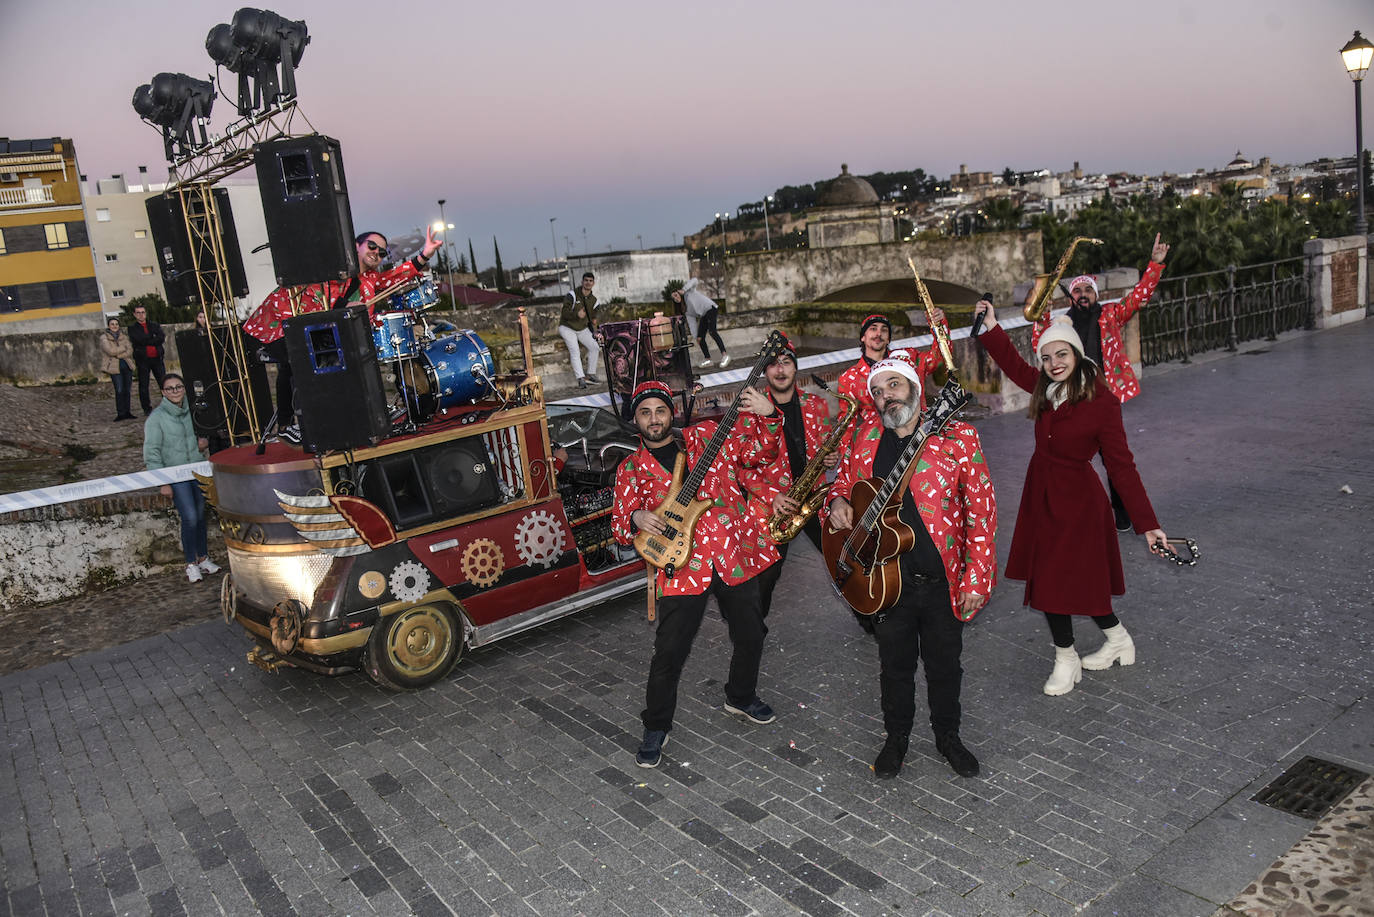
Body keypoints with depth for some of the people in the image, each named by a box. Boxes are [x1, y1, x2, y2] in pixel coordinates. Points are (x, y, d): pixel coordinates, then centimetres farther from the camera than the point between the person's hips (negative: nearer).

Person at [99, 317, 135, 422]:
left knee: (127, 390, 5)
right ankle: (120, 413, -5)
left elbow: (130, 350, 2)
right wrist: (124, 348, -4)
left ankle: (126, 412, 13)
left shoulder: (123, 336, 14)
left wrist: (118, 355, -11)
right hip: (115, 367, -4)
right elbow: (110, 351, -14)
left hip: (126, 365, 4)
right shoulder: (104, 337, 0)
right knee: (119, 390, -10)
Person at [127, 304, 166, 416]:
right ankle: (147, 409, 5)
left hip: (157, 357, 2)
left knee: (163, 383, 0)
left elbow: (162, 337, -3)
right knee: (143, 385, -1)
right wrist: (154, 338, -6)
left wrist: (146, 341, -10)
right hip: (142, 359, -2)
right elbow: (138, 340, -11)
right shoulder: (132, 328, 7)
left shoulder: (155, 325, 13)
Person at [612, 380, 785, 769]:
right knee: (669, 653, -3)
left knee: (750, 636, 15)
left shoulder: (706, 436, 5)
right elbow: (620, 526, 7)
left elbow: (759, 451, 6)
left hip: (736, 556, 2)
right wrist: (636, 519, -16)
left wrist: (768, 417, -12)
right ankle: (656, 728, 18)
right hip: (681, 567, -2)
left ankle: (741, 697, 43)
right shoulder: (630, 469, 6)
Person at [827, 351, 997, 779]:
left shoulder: (956, 436, -10)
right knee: (895, 663, 16)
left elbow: (981, 508, -9)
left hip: (942, 580, -2)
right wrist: (838, 504, -7)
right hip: (886, 578, 2)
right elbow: (844, 481, 18)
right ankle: (897, 737, 38)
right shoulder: (865, 435, 1)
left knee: (945, 663, 15)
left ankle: (947, 735, 39)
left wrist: (977, 578, -12)